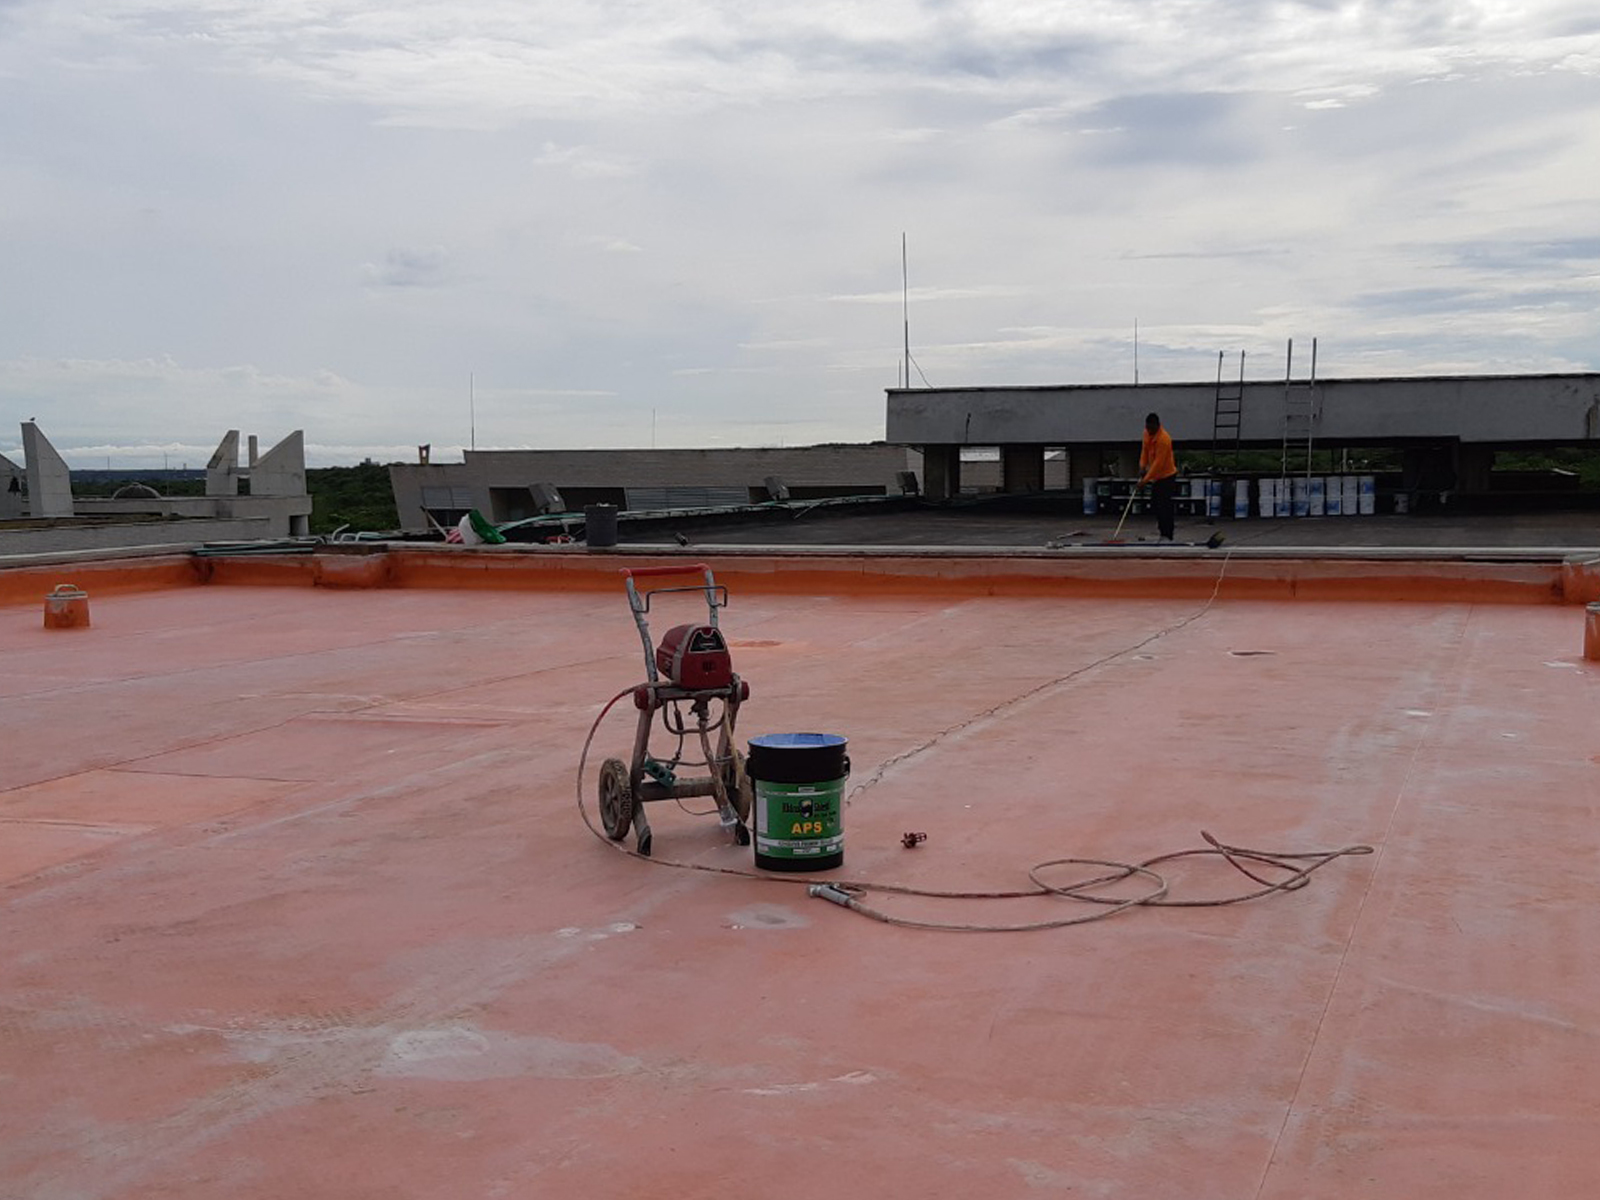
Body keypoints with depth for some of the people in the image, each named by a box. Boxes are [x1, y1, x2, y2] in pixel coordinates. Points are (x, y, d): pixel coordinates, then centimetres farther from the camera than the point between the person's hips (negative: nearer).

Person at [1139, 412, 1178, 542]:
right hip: (1156, 475, 8)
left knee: (1165, 506, -9)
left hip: (1167, 475, -8)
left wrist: (1145, 479, -27)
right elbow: (1145, 449, 12)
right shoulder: (1147, 433, -2)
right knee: (1154, 502, 14)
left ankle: (1166, 536, -5)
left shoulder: (1164, 439, -27)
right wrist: (1142, 466, -4)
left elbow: (1158, 463, -27)